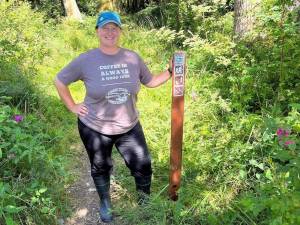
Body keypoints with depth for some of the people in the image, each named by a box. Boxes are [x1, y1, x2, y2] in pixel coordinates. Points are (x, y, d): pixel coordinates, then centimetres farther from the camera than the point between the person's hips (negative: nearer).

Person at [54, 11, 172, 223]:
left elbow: (150, 81, 6)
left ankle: (146, 202, 39)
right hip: (94, 129, -1)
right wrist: (72, 106, -4)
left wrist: (171, 72, -7)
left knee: (143, 166, 9)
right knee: (101, 169, 20)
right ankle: (105, 203, 47)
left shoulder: (133, 58, -6)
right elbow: (59, 81, -1)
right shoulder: (86, 60, -13)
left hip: (129, 127, 2)